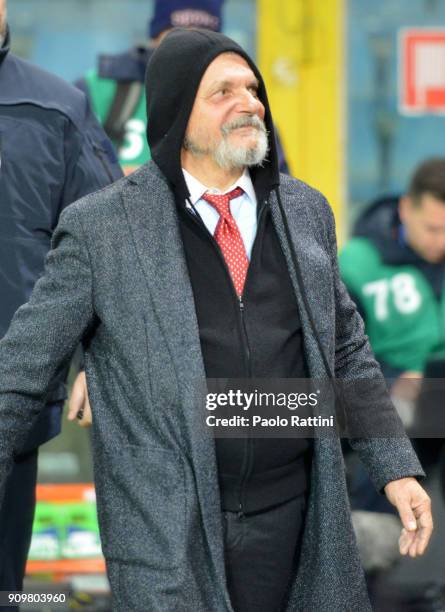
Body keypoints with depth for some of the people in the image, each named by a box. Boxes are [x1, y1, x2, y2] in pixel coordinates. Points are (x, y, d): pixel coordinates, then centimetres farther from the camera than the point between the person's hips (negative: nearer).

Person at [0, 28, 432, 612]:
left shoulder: (306, 211, 9)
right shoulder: (101, 227, -4)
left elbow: (347, 350, 17)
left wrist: (397, 469, 11)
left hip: (295, 520, 4)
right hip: (167, 535, -4)